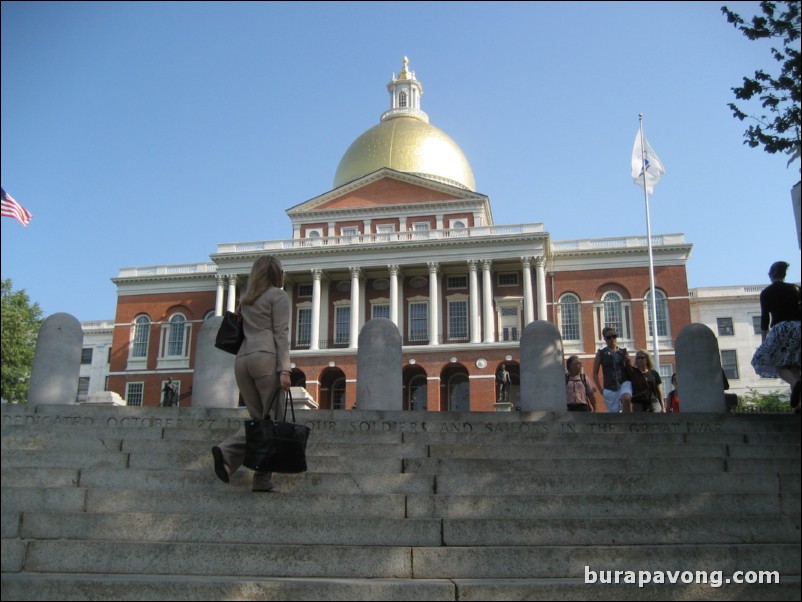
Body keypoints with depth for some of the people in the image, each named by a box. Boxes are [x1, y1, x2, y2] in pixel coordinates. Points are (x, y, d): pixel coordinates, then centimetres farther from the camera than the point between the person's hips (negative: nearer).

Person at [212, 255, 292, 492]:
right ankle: (262, 479, -9)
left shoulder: (246, 299, 25)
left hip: (242, 359, 7)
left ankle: (227, 453, -14)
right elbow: (280, 334, -5)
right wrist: (284, 369, -11)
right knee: (273, 420, -4)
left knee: (258, 418, 9)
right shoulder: (278, 295, 4)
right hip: (265, 357, -7)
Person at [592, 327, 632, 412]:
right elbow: (595, 373, 6)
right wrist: (601, 389, -2)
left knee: (626, 399, -34)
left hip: (624, 383, 0)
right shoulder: (601, 353, 7)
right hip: (610, 387, 0)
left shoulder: (623, 352, 11)